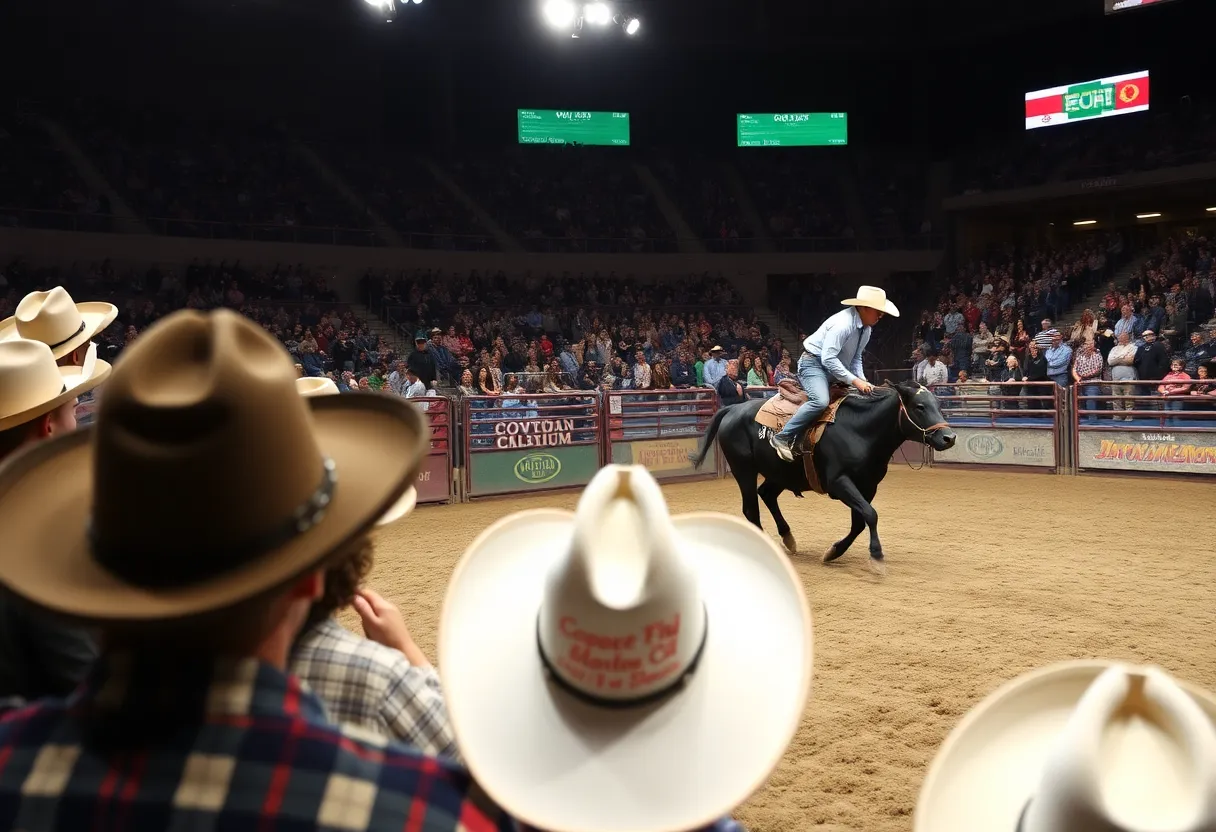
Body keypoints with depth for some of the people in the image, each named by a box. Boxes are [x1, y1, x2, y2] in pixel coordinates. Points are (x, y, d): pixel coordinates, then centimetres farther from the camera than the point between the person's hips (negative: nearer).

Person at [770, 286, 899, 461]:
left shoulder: (866, 329, 4)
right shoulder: (842, 323, -26)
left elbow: (856, 359, 13)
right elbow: (828, 359, -31)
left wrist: (862, 381, -5)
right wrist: (855, 381, -30)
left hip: (834, 369, 10)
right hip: (814, 363, -10)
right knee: (821, 401, -33)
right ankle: (782, 437, -24)